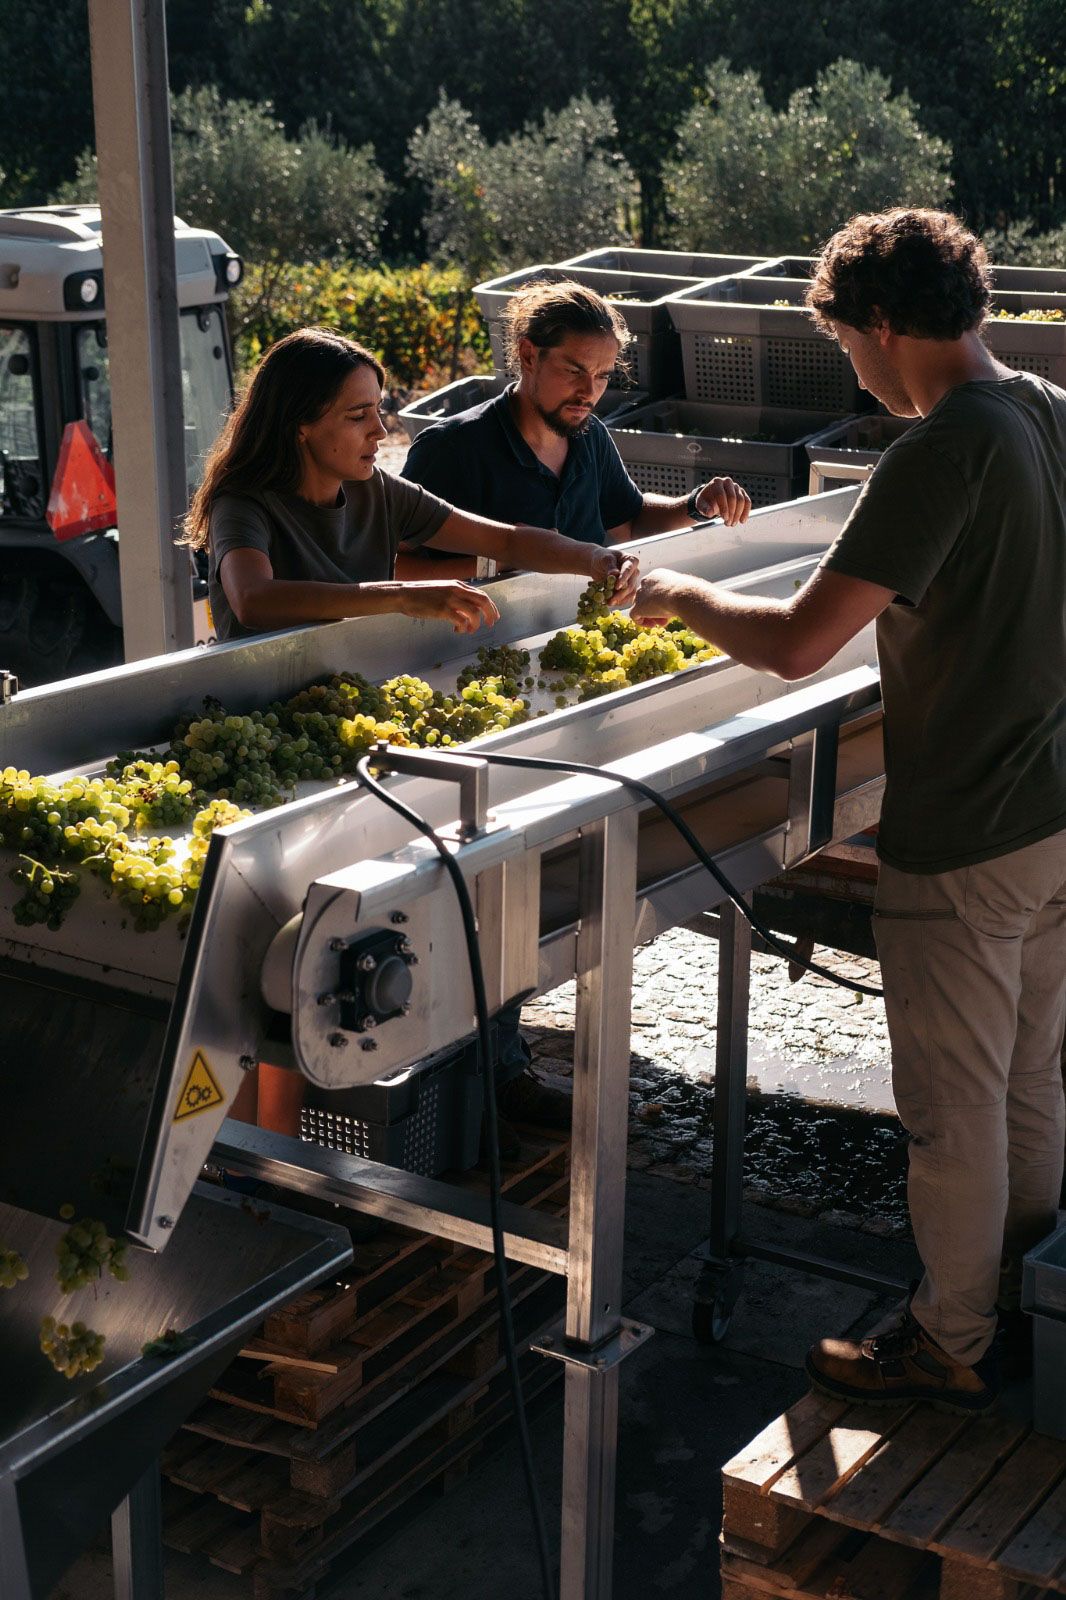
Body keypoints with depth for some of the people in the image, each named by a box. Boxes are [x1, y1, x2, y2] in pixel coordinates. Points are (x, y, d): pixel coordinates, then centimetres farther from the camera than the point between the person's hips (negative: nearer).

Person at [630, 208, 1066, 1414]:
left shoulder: (943, 451, -24)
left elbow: (797, 644, -27)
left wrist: (681, 595, -11)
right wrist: (888, 591, 19)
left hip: (961, 842, -9)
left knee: (953, 1109, 7)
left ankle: (950, 1347, 23)